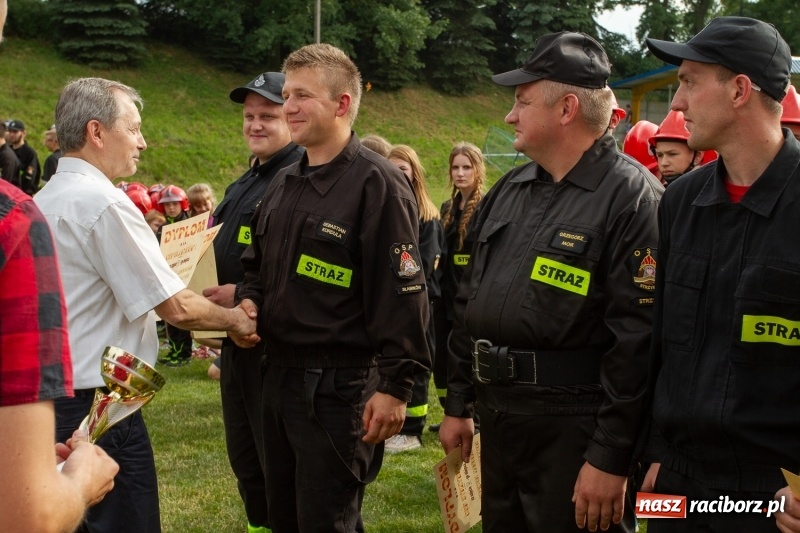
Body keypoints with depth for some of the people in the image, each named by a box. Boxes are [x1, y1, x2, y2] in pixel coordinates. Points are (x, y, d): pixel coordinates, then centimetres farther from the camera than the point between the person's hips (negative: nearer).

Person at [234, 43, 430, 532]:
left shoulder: (377, 183, -13)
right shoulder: (285, 183, 13)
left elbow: (402, 293, -17)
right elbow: (260, 265, 25)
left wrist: (395, 386, -20)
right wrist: (250, 300, 2)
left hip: (339, 385, -8)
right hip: (279, 372, 9)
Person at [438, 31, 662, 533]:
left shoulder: (631, 197, -14)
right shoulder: (508, 191, 12)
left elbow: (638, 338, -19)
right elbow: (469, 306, 18)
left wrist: (610, 458, -20)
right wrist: (457, 405, 16)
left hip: (576, 432, -8)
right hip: (497, 421, 8)